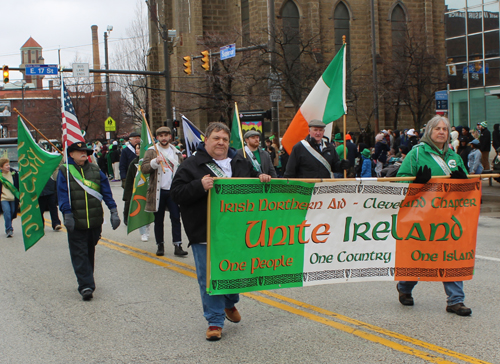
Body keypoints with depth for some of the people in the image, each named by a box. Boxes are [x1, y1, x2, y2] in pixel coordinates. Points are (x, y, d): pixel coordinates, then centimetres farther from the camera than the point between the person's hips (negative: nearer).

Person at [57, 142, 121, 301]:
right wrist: (67, 215, -14)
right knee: (79, 254, -6)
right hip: (76, 222, -3)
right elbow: (63, 195, -6)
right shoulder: (64, 171, -1)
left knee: (90, 252, 14)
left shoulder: (95, 170, 8)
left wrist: (113, 211, 1)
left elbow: (106, 192, 8)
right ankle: (86, 286, -8)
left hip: (95, 220, 3)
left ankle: (86, 282, 27)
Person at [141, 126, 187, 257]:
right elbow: (144, 168, -6)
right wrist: (155, 162, -23)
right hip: (158, 191, -1)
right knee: (158, 220, 5)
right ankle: (160, 245, 15)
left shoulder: (176, 153, 13)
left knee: (176, 218, -5)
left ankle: (177, 246, -5)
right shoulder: (151, 151, 4)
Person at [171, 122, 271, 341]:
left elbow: (253, 178, 27)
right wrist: (199, 186, -25)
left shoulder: (239, 163, 12)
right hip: (205, 234, -4)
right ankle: (215, 321, 11)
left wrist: (262, 178, 3)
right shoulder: (192, 165, -3)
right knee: (209, 278, 0)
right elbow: (177, 193, -10)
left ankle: (230, 304, 43)